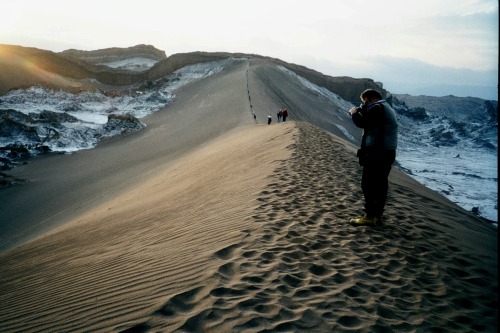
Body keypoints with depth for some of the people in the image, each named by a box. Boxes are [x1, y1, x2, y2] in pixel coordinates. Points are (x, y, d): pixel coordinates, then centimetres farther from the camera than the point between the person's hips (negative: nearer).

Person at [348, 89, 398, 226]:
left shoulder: (376, 107, -11)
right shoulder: (387, 108, 21)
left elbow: (362, 122, -18)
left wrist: (354, 113, -1)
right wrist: (361, 112, 11)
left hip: (376, 153, -10)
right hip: (388, 152, 10)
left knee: (368, 185, -5)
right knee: (381, 185, 10)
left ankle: (370, 216, -4)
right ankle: (377, 215, 15)